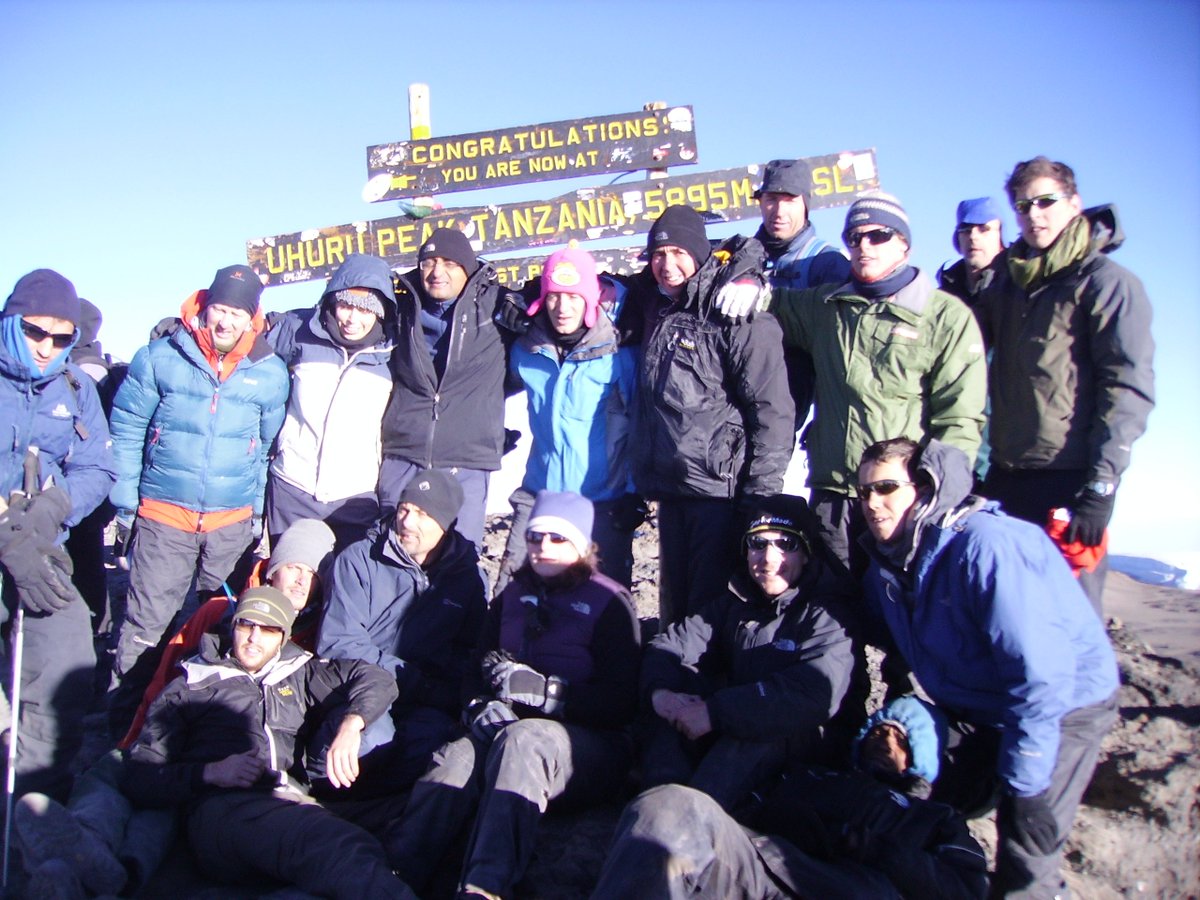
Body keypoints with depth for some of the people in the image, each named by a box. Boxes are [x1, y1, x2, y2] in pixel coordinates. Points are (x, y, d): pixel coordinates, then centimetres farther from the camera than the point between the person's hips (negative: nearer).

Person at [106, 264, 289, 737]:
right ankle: (124, 719, 18)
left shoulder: (271, 373, 1)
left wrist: (259, 507, 8)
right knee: (145, 623, 1)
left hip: (234, 520, 2)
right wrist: (125, 498, 1)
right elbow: (126, 430, 4)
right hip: (164, 515, -1)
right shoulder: (160, 357, -2)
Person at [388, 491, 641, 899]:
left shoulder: (608, 603, 4)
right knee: (459, 755, -31)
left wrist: (546, 690, -19)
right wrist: (482, 704, -13)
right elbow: (477, 665, 10)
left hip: (589, 745, -3)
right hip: (509, 726, 4)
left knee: (522, 740, -37)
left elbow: (621, 704, -6)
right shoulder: (513, 597, 19)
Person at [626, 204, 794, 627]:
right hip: (670, 488, 7)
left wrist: (761, 496, -17)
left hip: (721, 488, -7)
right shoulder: (654, 309, 9)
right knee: (674, 605, 18)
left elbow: (773, 411, -14)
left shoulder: (737, 316, -11)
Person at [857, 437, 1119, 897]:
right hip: (988, 711, 8)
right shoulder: (886, 567, -5)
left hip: (1065, 702, -7)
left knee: (1023, 863, -13)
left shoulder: (984, 547, -32)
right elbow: (900, 648, 14)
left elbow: (1040, 673, -33)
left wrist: (1024, 787, -28)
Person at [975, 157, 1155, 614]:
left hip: (1069, 480, -6)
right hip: (1004, 479, 6)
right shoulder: (1007, 281, 16)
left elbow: (1130, 388, -12)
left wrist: (1102, 485, -18)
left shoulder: (1106, 282, -3)